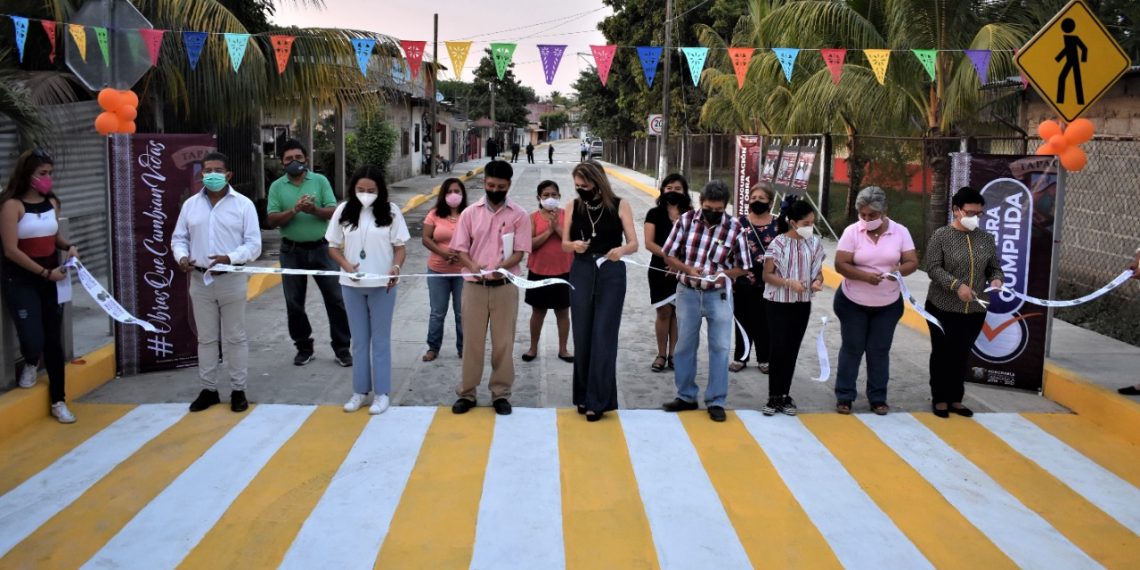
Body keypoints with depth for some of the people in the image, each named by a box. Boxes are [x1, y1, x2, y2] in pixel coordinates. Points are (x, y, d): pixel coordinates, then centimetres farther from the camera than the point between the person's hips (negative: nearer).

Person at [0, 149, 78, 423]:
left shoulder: (52, 202, 5)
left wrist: (68, 246, 1)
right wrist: (45, 272, -18)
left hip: (51, 279, 5)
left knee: (54, 341, 8)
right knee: (33, 340, -13)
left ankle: (58, 401, 18)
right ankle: (31, 365, 26)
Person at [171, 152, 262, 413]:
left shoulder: (243, 204, -3)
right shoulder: (190, 205, 8)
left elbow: (253, 244, -7)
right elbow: (179, 238, 12)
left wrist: (229, 258, -22)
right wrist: (182, 257, -10)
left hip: (232, 278, -3)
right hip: (200, 279, 3)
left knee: (235, 337, 4)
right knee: (206, 338, 10)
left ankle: (238, 390, 13)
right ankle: (208, 389, 20)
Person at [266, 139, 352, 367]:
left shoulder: (320, 181, 0)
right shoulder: (277, 187, 1)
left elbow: (333, 212, -7)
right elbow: (272, 220, -6)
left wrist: (314, 210, -26)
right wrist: (294, 210, -22)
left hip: (321, 248, -1)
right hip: (292, 251, 1)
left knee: (335, 298, 1)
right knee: (294, 302, 7)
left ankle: (342, 348, 12)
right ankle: (304, 348, 23)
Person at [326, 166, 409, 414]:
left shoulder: (390, 211, -6)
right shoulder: (344, 211, -1)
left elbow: (400, 246, -2)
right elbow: (333, 247, 3)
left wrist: (395, 267, -21)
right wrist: (347, 265, -15)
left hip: (381, 285, -2)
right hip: (351, 285, 2)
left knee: (381, 339, 7)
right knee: (359, 340, 13)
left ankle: (381, 393, 15)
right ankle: (361, 391, 23)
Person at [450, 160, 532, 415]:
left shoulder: (519, 215, 0)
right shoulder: (470, 213, 4)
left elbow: (519, 252, -4)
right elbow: (461, 249, 2)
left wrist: (501, 267, -23)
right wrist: (472, 265, -19)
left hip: (505, 286, -1)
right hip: (474, 286, 1)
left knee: (503, 342, 5)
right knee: (472, 340, 6)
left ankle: (501, 393, 16)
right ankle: (466, 392, 16)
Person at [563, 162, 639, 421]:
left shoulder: (619, 206, -4)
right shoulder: (574, 207, 4)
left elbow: (634, 243, -5)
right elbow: (564, 243, 7)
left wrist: (621, 250, -27)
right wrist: (575, 245, -16)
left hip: (611, 275, -3)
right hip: (581, 274, 3)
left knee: (603, 337, -5)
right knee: (582, 336, 7)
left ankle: (598, 401, 0)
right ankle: (583, 396, 19)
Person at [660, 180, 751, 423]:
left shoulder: (734, 228, -8)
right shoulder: (686, 220, -6)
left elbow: (742, 266, 1)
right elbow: (669, 255, 1)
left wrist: (725, 274, -19)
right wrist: (688, 269, -16)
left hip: (718, 295, -1)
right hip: (688, 292, 1)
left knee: (720, 347, 1)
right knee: (685, 346, 10)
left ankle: (716, 401, 12)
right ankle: (686, 396, 25)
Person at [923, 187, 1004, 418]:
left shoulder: (986, 238, 7)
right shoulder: (941, 236, -7)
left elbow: (995, 268, 12)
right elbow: (933, 268, -13)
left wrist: (996, 280, -11)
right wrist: (957, 285, -25)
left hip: (975, 310, 4)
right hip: (943, 308, -4)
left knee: (962, 355, 12)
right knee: (942, 353, 6)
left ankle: (955, 399, 24)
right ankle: (939, 399, 18)